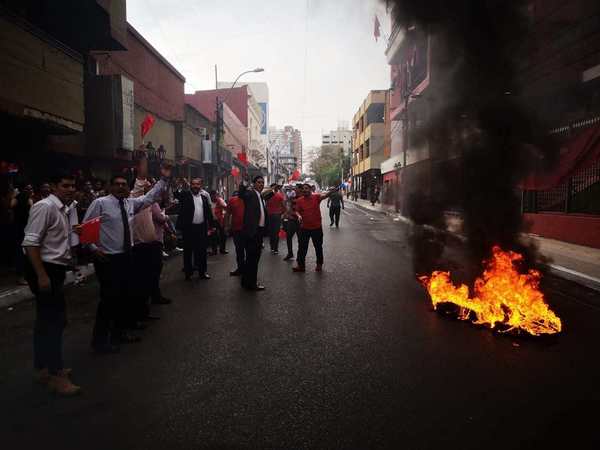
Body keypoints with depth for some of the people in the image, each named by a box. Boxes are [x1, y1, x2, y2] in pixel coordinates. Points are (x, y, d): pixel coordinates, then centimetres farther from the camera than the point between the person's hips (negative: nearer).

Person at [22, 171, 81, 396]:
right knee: (54, 321, -5)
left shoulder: (66, 210, 10)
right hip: (44, 269, -9)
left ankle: (43, 369, 32)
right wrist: (42, 275, -24)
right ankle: (55, 375, 7)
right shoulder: (44, 207, -15)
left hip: (56, 269, 9)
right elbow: (30, 243, -21)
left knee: (47, 320, 18)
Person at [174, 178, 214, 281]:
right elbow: (176, 195, -21)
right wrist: (183, 187, -35)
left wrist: (211, 224, 9)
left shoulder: (204, 195, 8)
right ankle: (188, 272, 16)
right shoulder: (186, 194, -1)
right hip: (189, 227, -3)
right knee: (188, 250, 5)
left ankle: (202, 272, 21)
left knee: (202, 250, 10)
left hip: (201, 227, 3)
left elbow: (209, 210, 10)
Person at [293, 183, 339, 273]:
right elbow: (297, 211, 4)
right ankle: (301, 265, 17)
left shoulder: (316, 197, -5)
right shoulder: (299, 200, 0)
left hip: (316, 227, -1)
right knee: (302, 247, 6)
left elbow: (325, 195, -21)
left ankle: (319, 264, 28)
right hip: (304, 228, 1)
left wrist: (333, 191, -40)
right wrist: (299, 215, -18)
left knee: (318, 247, 12)